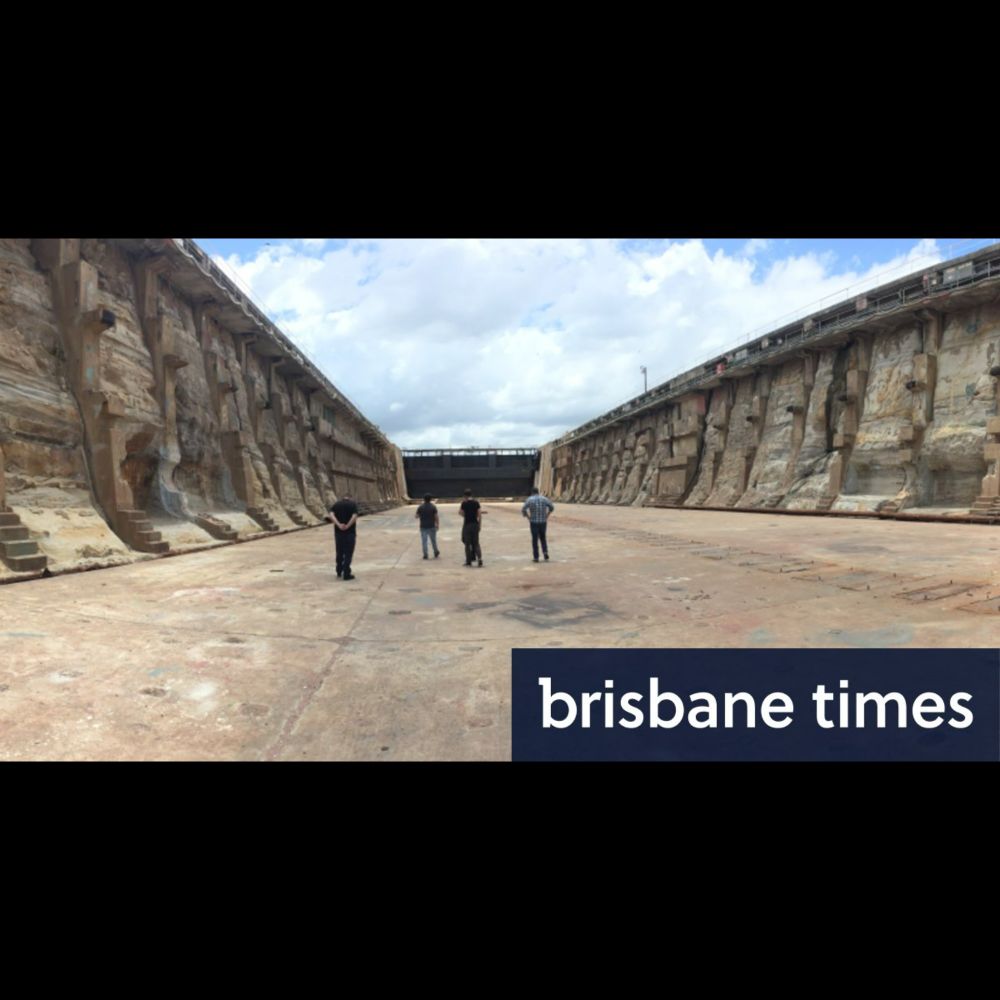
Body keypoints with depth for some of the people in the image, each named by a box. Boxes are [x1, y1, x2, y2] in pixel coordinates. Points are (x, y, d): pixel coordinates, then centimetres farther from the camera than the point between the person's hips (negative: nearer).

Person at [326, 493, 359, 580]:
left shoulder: (336, 504, 7)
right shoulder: (353, 504, -1)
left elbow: (331, 515, -11)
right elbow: (354, 516, -18)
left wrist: (338, 525, -20)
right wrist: (347, 526, -21)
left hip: (338, 532, 3)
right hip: (350, 532, -3)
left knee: (339, 552, 18)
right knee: (348, 553, 3)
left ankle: (339, 571, 29)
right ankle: (346, 574, 2)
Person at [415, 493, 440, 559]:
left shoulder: (420, 507, -5)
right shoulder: (433, 507, -7)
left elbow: (417, 516, 0)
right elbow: (436, 517, -9)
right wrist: (437, 524, 1)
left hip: (423, 527, 0)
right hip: (431, 526, 0)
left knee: (424, 541, 4)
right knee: (433, 540, 13)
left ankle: (425, 555, 1)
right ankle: (436, 553, 25)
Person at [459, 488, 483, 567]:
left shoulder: (464, 503, -7)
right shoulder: (476, 502, 2)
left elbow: (461, 513, -1)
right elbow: (479, 514, 0)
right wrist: (479, 525, 6)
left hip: (467, 525, -3)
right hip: (475, 525, 3)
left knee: (467, 544, 6)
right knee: (476, 543, 8)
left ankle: (469, 561, 9)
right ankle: (480, 558, -7)